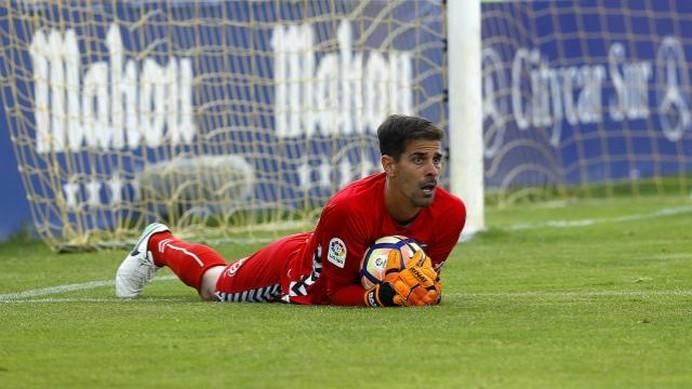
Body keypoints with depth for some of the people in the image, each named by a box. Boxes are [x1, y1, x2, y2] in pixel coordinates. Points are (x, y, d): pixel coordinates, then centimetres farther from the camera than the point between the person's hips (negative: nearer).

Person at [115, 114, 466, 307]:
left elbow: (425, 277, -13)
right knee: (214, 286, 26)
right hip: (296, 264, -4)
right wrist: (381, 296, -52)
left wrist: (426, 291, -37)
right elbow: (330, 291, -35)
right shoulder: (348, 209, -47)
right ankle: (157, 244, 56)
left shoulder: (449, 213, -33)